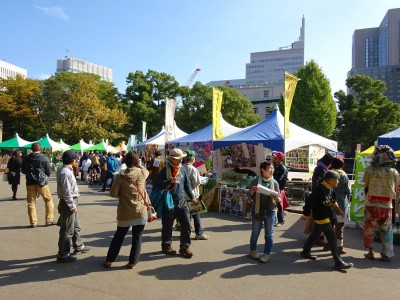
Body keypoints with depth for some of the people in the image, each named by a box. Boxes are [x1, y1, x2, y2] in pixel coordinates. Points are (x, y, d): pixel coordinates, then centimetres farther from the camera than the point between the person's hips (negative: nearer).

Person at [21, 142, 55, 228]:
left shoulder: (26, 159, 1)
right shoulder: (44, 158, -9)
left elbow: (23, 171, 11)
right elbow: (49, 172, -7)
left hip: (30, 183, 3)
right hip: (42, 182, -3)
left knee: (31, 202, 9)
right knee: (48, 200, 10)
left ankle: (33, 222, 11)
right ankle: (49, 220, 10)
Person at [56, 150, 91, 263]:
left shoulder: (68, 170, 11)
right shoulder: (65, 172, -20)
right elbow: (66, 191, -23)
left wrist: (73, 204, 13)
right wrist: (72, 206, -19)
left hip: (71, 202, 10)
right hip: (68, 203, -10)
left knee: (76, 226, 23)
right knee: (67, 230, -1)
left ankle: (78, 246, 39)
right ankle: (63, 254, 10)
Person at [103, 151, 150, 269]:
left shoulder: (120, 176, -7)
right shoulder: (142, 173, -6)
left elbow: (113, 193, -6)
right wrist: (138, 164, 17)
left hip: (125, 212, 1)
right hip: (140, 211, -1)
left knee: (119, 236, 17)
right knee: (137, 237, 11)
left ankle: (109, 260, 25)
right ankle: (132, 262, 17)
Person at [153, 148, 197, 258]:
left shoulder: (182, 169, 9)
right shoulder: (165, 170, -7)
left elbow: (187, 184, 18)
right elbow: (157, 184, -12)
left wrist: (192, 196, 16)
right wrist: (169, 181, -24)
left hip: (182, 201, 5)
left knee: (186, 224, 3)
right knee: (167, 226, 8)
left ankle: (185, 247, 16)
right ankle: (166, 246, 27)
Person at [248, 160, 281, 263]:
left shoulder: (274, 182, 0)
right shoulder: (255, 181, -6)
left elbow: (279, 198, 2)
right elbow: (250, 196, -1)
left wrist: (277, 199, -20)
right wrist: (252, 191, -22)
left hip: (270, 211, 1)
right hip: (257, 210, -1)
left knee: (269, 234, 9)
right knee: (255, 232, 12)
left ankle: (266, 253, 23)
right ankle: (252, 251, 32)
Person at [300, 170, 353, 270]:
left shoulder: (330, 189, 3)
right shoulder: (319, 189, -25)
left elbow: (333, 201, 18)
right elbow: (310, 202, -21)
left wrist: (339, 210, 7)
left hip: (327, 216, 9)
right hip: (321, 217, -9)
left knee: (315, 233, 20)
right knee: (332, 237, -6)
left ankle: (305, 252, 35)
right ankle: (338, 262, 0)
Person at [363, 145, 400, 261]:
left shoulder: (370, 170, -11)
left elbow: (366, 187, -1)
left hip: (371, 205, -2)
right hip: (387, 205, 2)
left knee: (369, 229, 13)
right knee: (386, 231, 15)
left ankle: (370, 252, 17)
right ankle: (386, 254, 18)